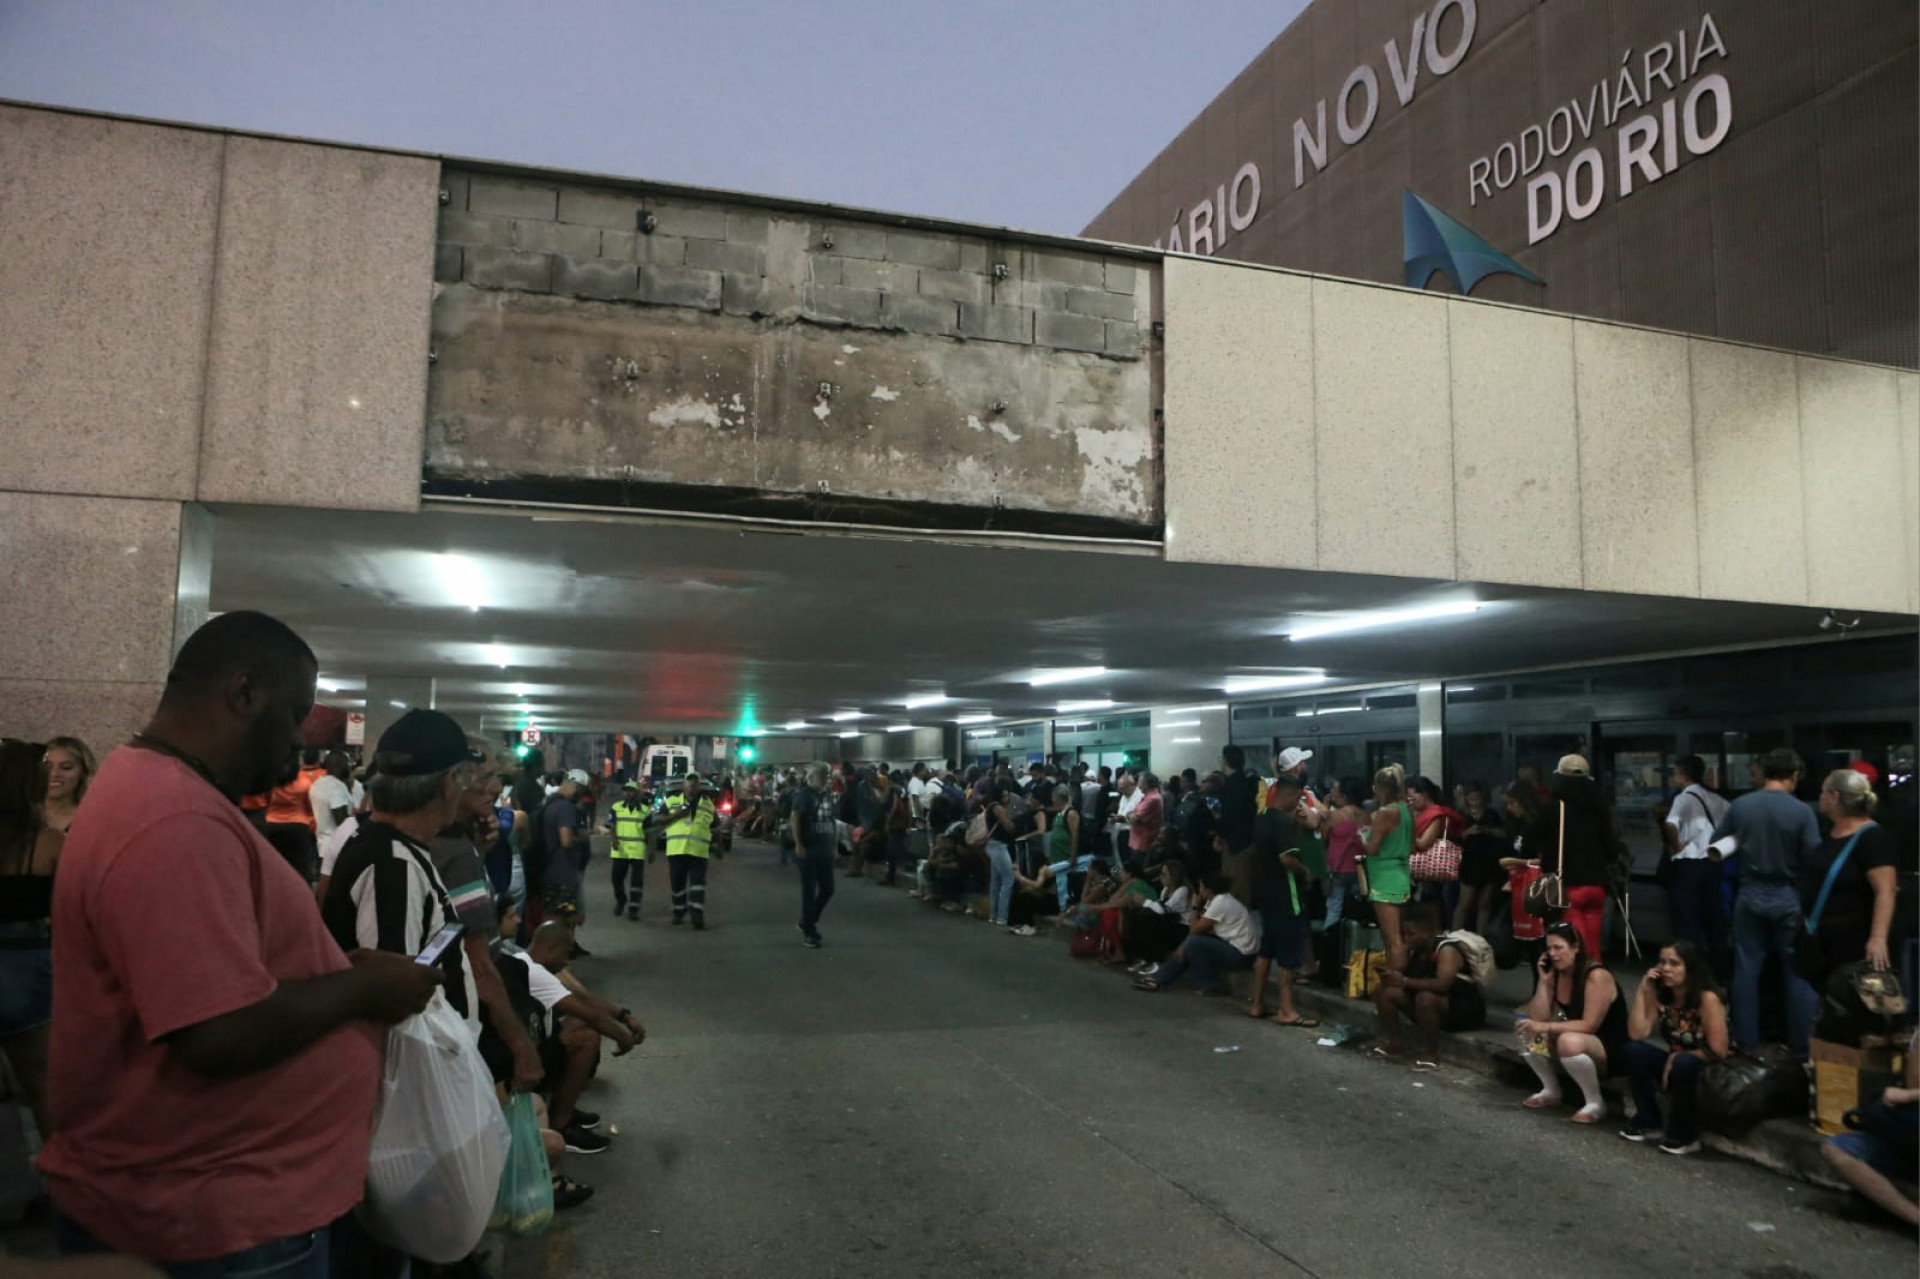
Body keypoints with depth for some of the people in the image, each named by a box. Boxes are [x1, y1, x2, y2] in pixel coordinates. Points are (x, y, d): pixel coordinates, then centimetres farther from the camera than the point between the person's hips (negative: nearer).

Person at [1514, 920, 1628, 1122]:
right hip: (1578, 1042, 7)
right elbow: (1538, 1018, -7)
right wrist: (1543, 980, -14)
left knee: (1569, 1041, -38)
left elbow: (1589, 1025, -27)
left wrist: (1546, 1027, -34)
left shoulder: (1596, 976, -22)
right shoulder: (1555, 973, 0)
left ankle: (1595, 1103, -16)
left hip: (1610, 1049, -7)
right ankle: (1551, 1091, 4)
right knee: (1527, 1032, -13)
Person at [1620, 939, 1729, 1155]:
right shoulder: (1660, 995, -5)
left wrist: (1677, 1057, -16)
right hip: (1676, 1068, 6)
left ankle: (1684, 1134, -14)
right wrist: (1643, 990, -17)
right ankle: (1650, 1123, -1)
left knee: (1682, 1063, -36)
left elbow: (1718, 1052, -21)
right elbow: (1636, 1034, -16)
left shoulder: (1707, 999, -22)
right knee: (1633, 1051, -18)